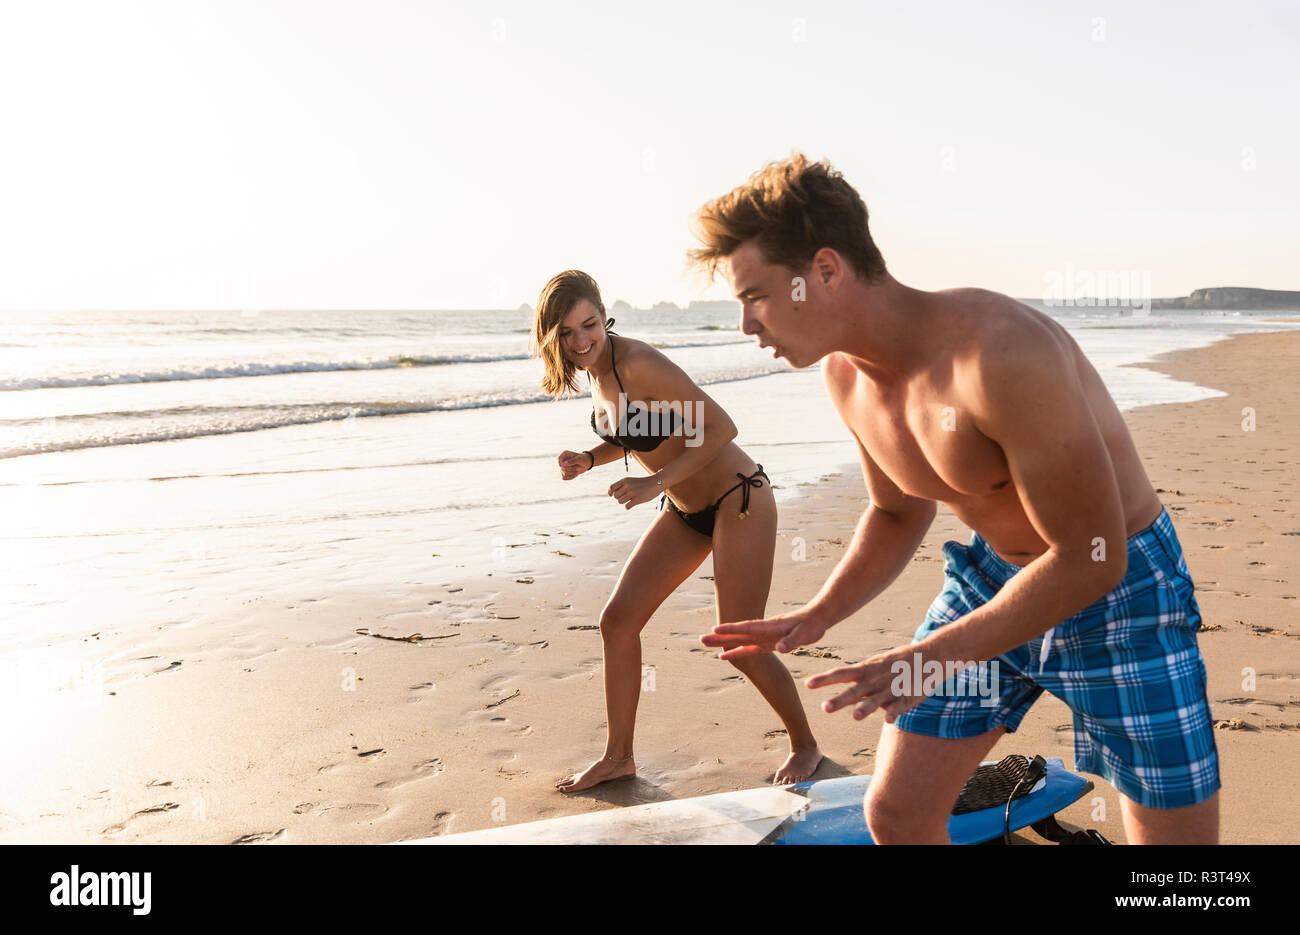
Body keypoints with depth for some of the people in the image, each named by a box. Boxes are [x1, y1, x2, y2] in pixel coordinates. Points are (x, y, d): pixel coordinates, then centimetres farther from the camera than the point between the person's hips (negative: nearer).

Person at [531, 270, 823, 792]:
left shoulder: (637, 362, -25)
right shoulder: (597, 368, 1)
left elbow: (721, 428, -24)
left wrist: (656, 483, -27)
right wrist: (588, 461, -2)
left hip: (737, 501, -8)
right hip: (685, 510, 9)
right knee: (618, 620, 3)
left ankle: (804, 744, 21)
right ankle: (618, 756, 18)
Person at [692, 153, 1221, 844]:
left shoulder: (1001, 352, -33)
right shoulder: (846, 375, -7)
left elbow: (1090, 559, -27)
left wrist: (931, 657, -26)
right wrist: (814, 618, -5)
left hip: (1117, 585, -6)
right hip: (988, 577, 6)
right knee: (895, 813, 5)